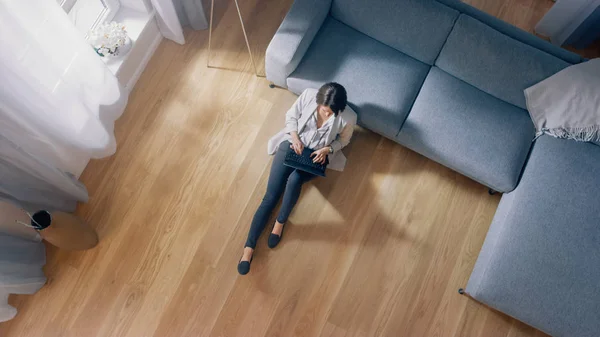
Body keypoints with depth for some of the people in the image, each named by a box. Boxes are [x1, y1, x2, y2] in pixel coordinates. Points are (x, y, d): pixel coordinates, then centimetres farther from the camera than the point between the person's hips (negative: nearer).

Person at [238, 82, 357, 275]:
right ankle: (249, 248, -10)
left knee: (294, 179, -34)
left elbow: (343, 140, 2)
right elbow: (291, 116, 1)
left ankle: (280, 222, -7)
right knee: (271, 196, -11)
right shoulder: (308, 95, -14)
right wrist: (295, 138, -15)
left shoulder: (348, 117, -17)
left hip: (316, 157, -1)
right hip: (292, 144, 1)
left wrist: (327, 149, -16)